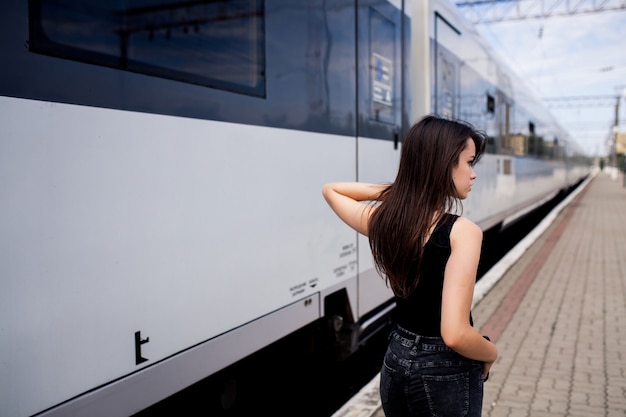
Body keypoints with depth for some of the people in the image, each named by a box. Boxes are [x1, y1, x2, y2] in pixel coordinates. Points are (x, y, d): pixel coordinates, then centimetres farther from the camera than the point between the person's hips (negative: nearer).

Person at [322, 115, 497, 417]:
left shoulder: (383, 220, -7)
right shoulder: (462, 231, -23)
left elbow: (331, 189, 14)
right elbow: (455, 334, -28)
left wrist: (393, 190, 4)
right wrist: (491, 353, -7)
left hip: (396, 361, 5)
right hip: (446, 375, -5)